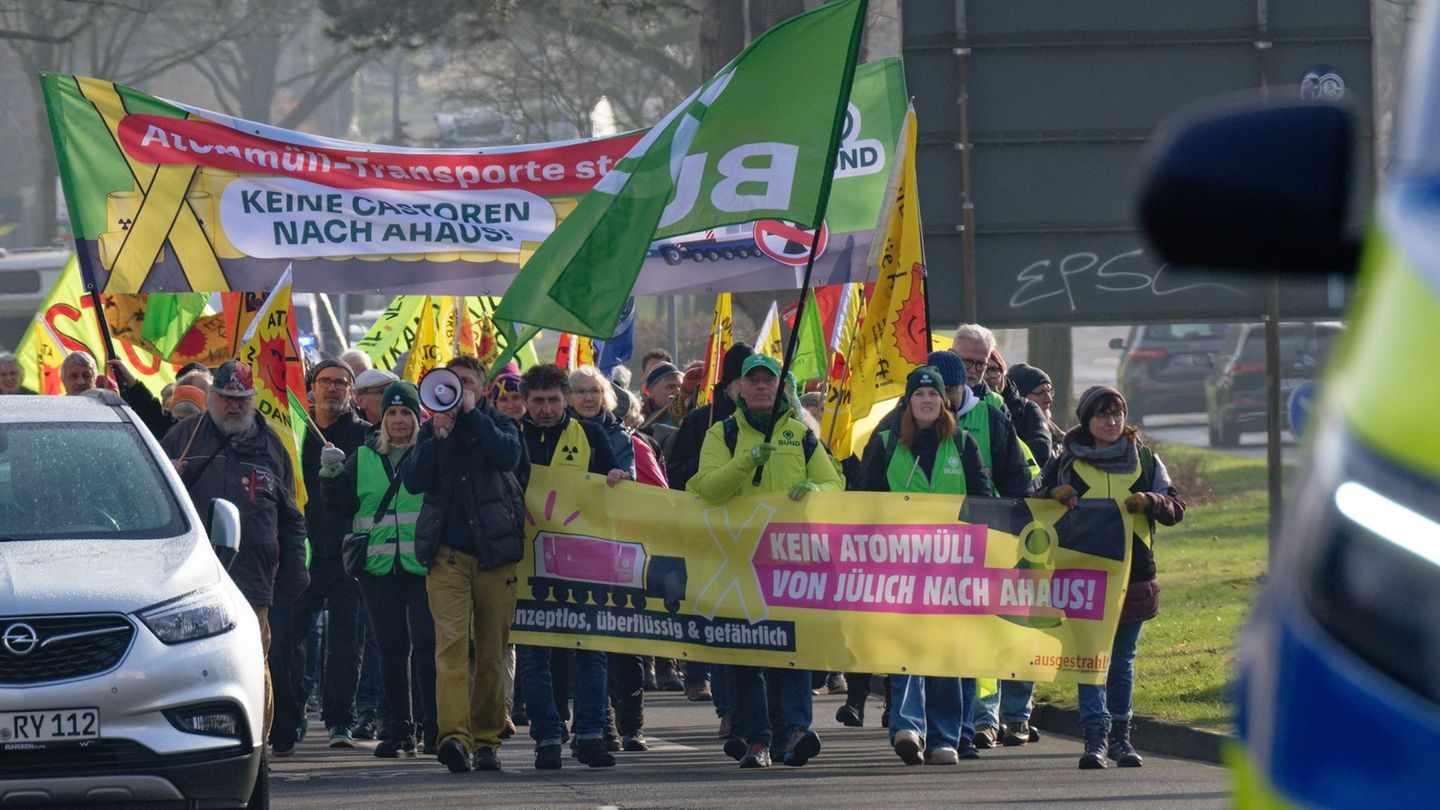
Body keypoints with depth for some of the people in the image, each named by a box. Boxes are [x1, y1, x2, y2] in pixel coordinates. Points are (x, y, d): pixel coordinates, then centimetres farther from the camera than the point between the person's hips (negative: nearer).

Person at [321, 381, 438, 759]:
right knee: (391, 649, 7)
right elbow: (341, 507, 11)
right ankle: (398, 728, 13)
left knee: (427, 644, -9)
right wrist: (331, 475, -4)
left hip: (424, 567, -4)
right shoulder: (364, 458, 13)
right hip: (379, 568, 4)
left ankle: (434, 725, -4)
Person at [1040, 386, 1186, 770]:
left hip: (1134, 572, 2)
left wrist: (1149, 502, -12)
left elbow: (1176, 508, 8)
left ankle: (1119, 735, 18)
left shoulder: (1144, 460, 11)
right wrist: (1057, 496, -10)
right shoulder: (1068, 463, 8)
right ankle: (1096, 735, -14)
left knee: (1123, 660, 9)